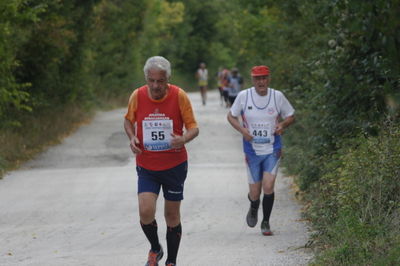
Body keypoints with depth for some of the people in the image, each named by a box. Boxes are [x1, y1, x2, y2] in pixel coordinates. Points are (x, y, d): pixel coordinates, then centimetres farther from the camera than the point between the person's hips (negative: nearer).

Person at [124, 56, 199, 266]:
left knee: (172, 215, 6)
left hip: (175, 165, -1)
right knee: (145, 212, -15)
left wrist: (183, 139, -28)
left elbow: (193, 127, -6)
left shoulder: (179, 96, -11)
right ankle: (155, 249, 14)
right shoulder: (137, 96, -6)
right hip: (146, 167, 1)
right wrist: (132, 138, -8)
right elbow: (128, 120, 12)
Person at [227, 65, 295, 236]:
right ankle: (253, 209, 41)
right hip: (252, 150, 0)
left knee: (268, 187, -15)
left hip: (272, 150, 0)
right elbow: (231, 116, 8)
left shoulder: (277, 96, -2)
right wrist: (242, 130, -10)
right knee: (255, 193, 4)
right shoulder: (243, 96, -4)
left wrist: (282, 125, -11)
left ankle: (266, 222, 5)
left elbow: (291, 116, 10)